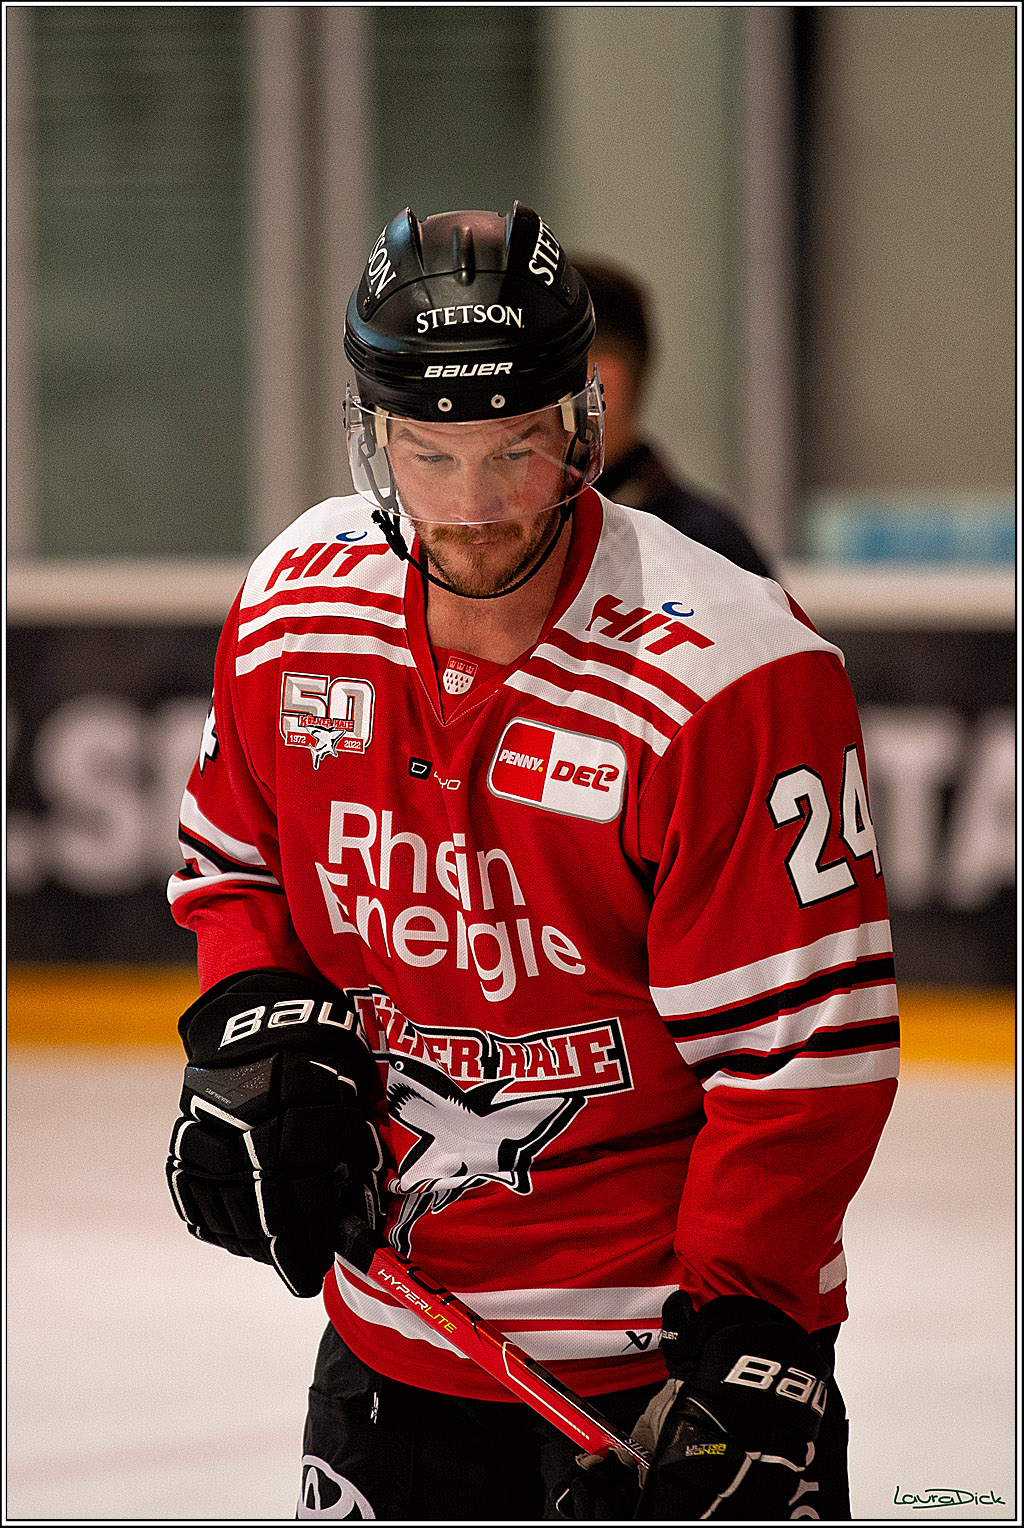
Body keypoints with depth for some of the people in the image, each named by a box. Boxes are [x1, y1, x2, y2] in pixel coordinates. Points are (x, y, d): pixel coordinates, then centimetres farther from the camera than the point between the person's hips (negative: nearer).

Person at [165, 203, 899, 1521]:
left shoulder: (731, 677, -20)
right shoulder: (294, 609, -1)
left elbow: (807, 1050, -19)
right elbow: (234, 856, 17)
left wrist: (742, 1337, -23)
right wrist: (256, 1017, -2)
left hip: (680, 1319, -5)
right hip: (400, 1323, 5)